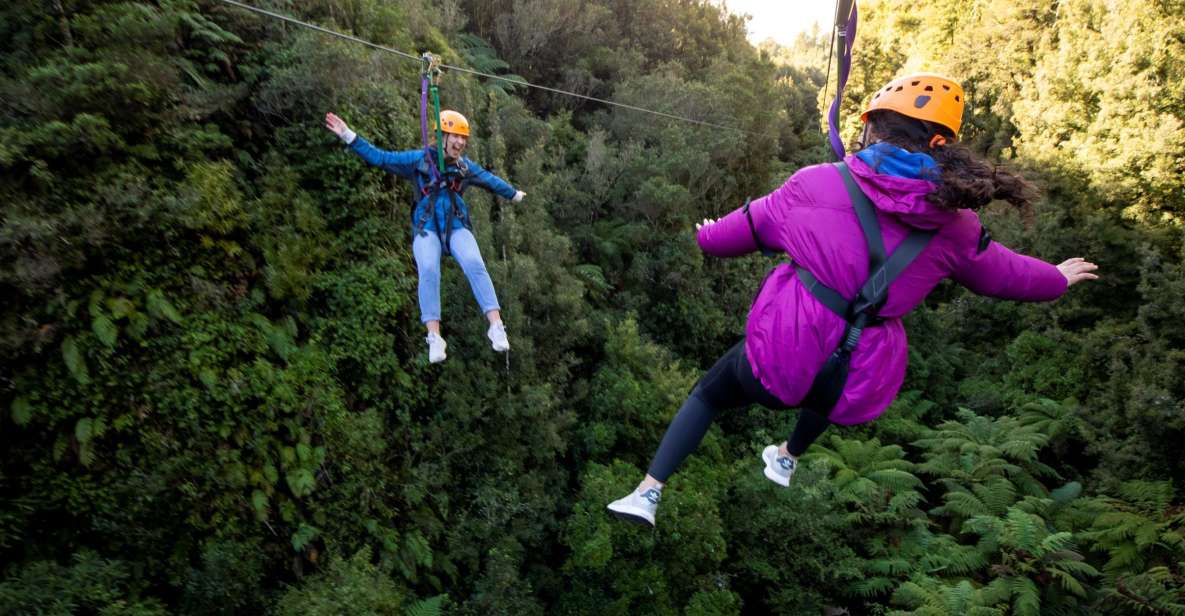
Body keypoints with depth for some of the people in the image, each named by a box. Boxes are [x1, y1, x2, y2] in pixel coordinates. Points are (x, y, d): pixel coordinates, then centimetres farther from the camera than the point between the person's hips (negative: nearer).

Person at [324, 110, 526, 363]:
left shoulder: (466, 167, 15)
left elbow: (492, 180, 30)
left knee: (475, 265, -28)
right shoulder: (419, 159, 7)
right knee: (428, 270, -30)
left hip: (457, 227, 2)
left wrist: (514, 194, 45)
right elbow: (380, 157, 5)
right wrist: (348, 136, -1)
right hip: (427, 229, -1)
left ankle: (496, 327, -32)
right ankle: (435, 338, -32)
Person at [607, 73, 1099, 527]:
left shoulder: (815, 183, -4)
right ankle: (787, 459, 63)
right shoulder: (955, 225, 3)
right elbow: (1004, 275, 21)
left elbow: (741, 231, 9)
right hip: (857, 392, 4)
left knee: (708, 394, 27)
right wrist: (1058, 278, 42)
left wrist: (708, 235, 32)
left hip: (778, 357, -3)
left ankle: (648, 492, 21)